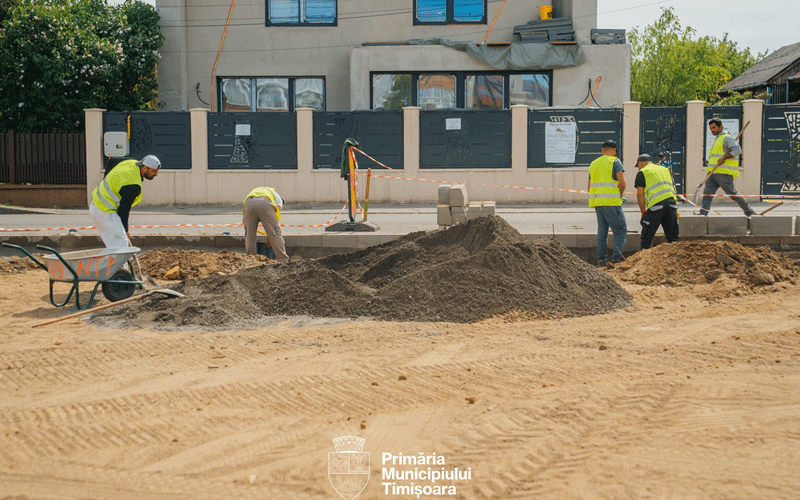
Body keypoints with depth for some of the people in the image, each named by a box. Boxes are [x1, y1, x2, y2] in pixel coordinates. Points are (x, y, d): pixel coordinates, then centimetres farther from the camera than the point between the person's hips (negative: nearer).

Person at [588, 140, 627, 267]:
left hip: (597, 203, 6)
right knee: (621, 231, -1)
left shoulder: (593, 164, 18)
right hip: (611, 202, -6)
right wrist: (620, 195, 5)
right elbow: (622, 182, -11)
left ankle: (601, 260, 11)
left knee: (602, 231, 13)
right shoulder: (615, 161, -2)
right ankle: (616, 258, -10)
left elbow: (590, 188, 19)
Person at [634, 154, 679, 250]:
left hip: (656, 204, -5)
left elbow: (640, 194, 1)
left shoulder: (642, 172, 9)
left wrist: (643, 211, 6)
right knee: (672, 237, 9)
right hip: (672, 202, 5)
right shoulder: (665, 169, 28)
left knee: (647, 237, 1)